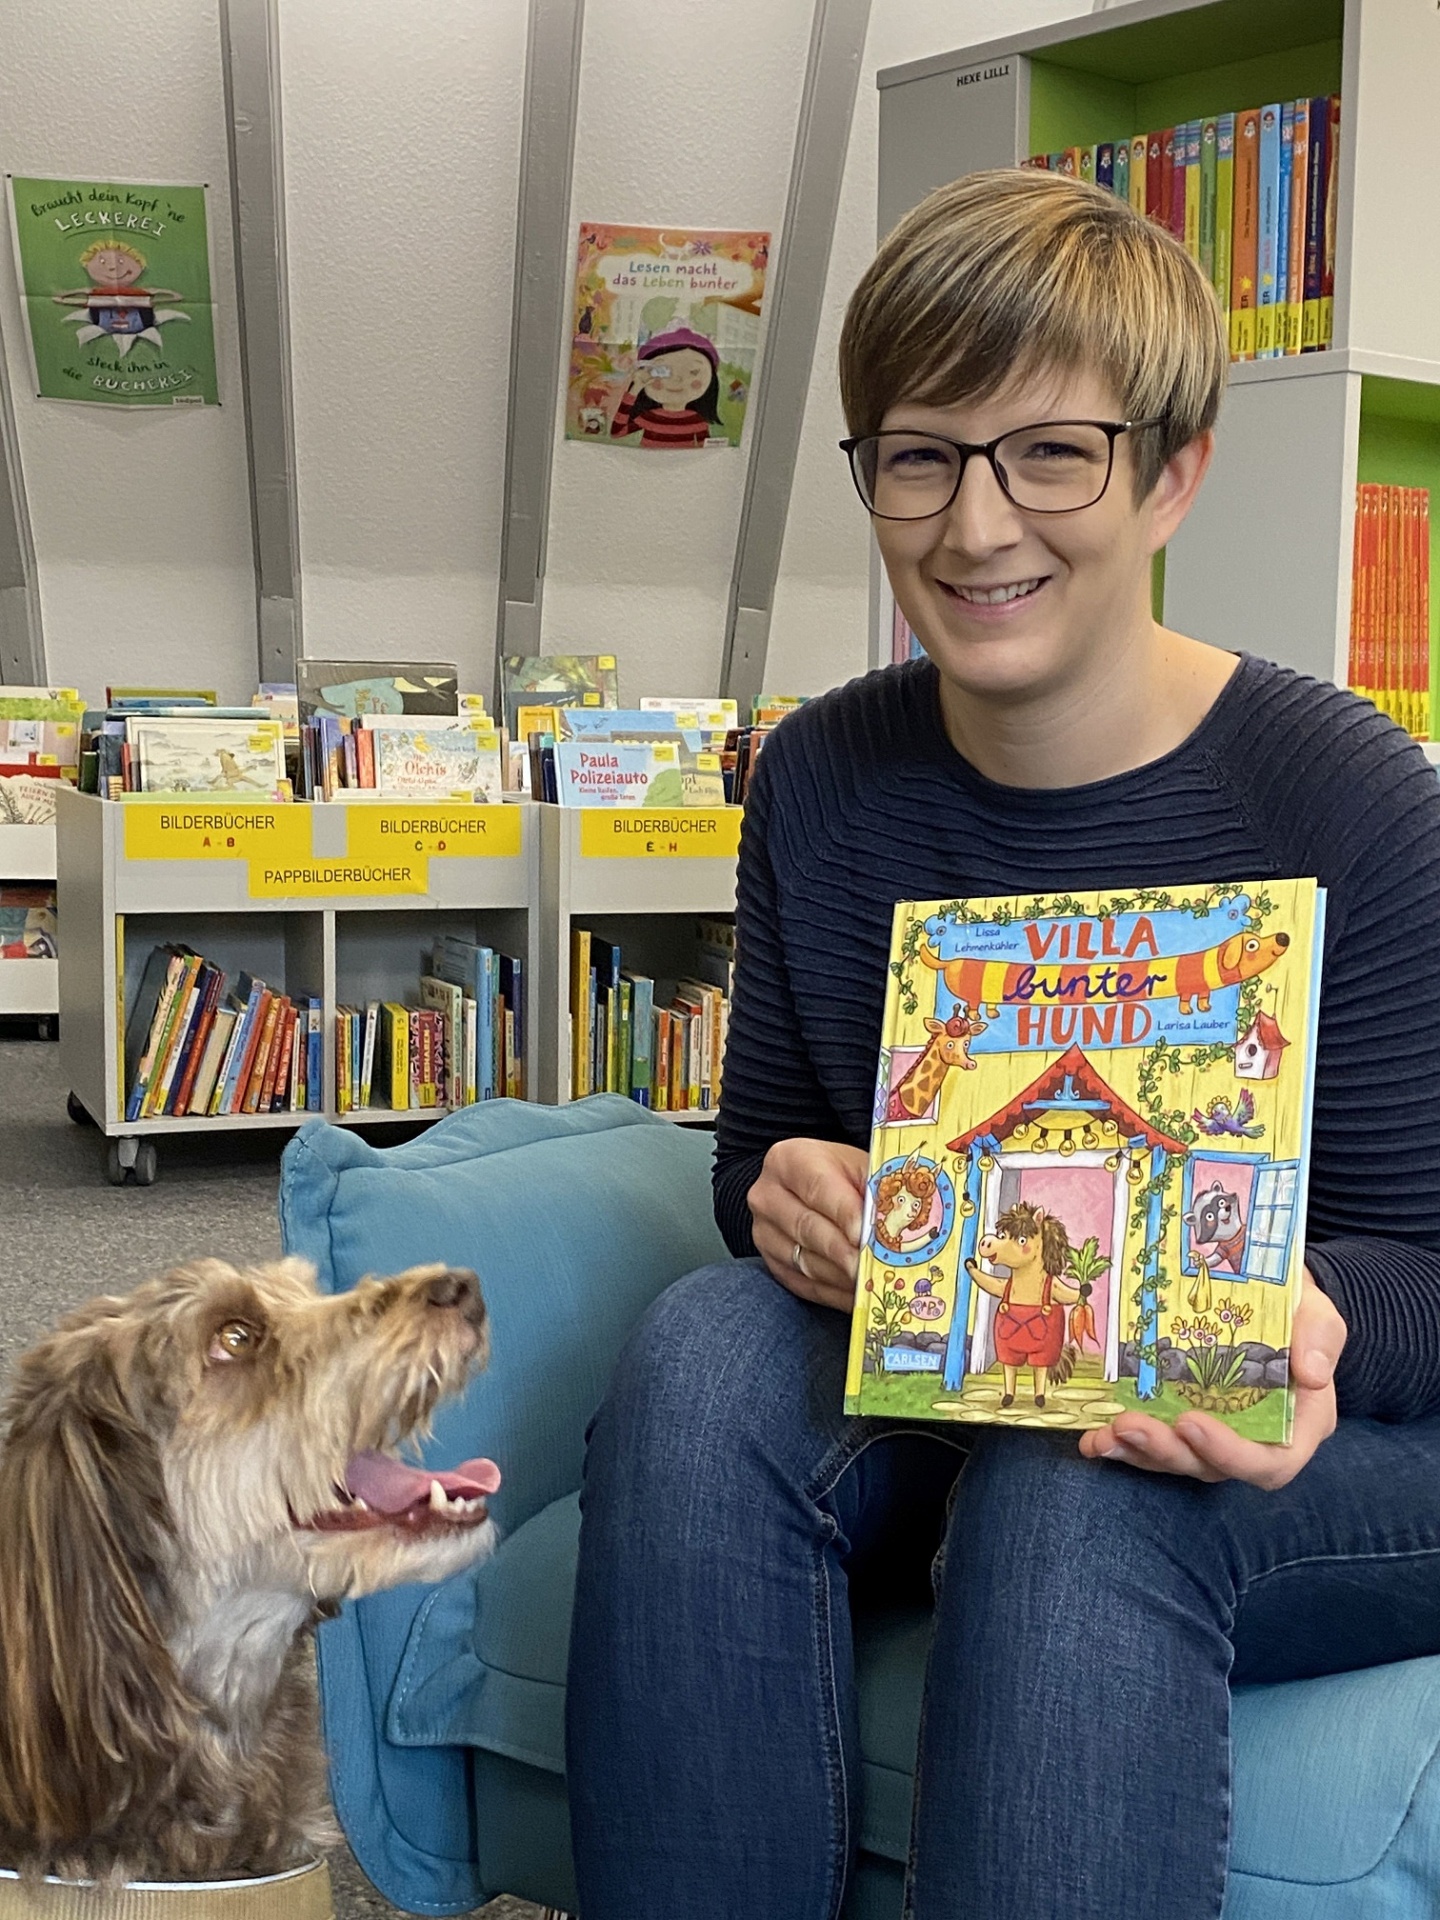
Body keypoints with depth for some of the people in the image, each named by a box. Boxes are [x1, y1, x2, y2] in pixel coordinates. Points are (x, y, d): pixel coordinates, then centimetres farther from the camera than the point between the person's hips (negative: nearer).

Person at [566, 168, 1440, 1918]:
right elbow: (760, 1139, 7)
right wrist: (783, 1193, -18)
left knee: (1077, 1496, -36)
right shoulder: (822, 780, 0)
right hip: (927, 1386, 4)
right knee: (702, 1348, -27)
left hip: (1277, 1445, -3)